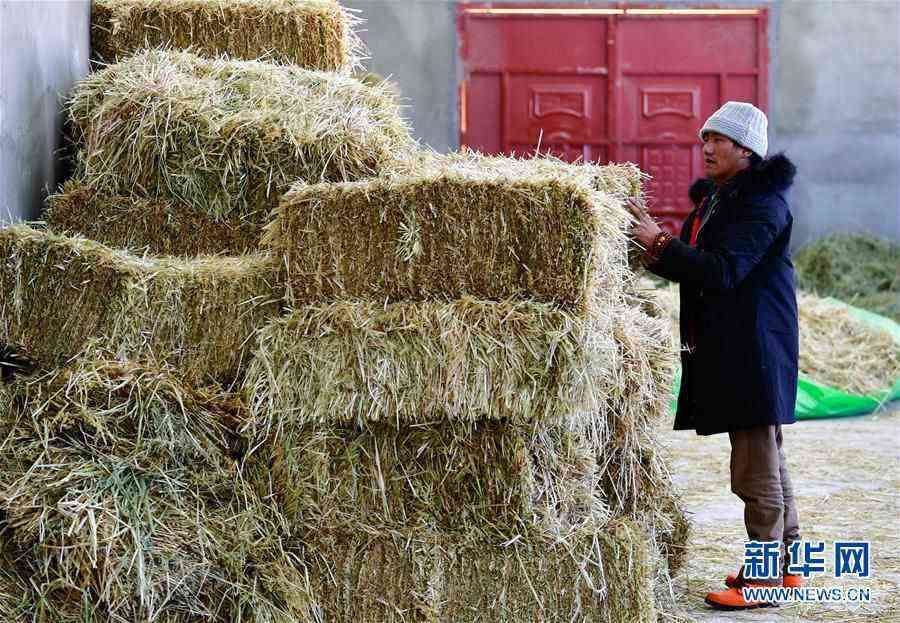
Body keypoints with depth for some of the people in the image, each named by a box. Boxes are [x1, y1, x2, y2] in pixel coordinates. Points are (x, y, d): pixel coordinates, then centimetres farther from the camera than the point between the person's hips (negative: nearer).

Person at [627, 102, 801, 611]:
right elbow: (694, 269, 16)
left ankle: (766, 579, 0)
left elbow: (723, 270, -24)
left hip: (755, 349, -10)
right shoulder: (714, 197, 15)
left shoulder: (763, 203, -15)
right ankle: (786, 564, 27)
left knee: (756, 471, -6)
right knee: (766, 462, 17)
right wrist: (654, 245, 1)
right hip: (724, 349, 10)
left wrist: (661, 243, -22)